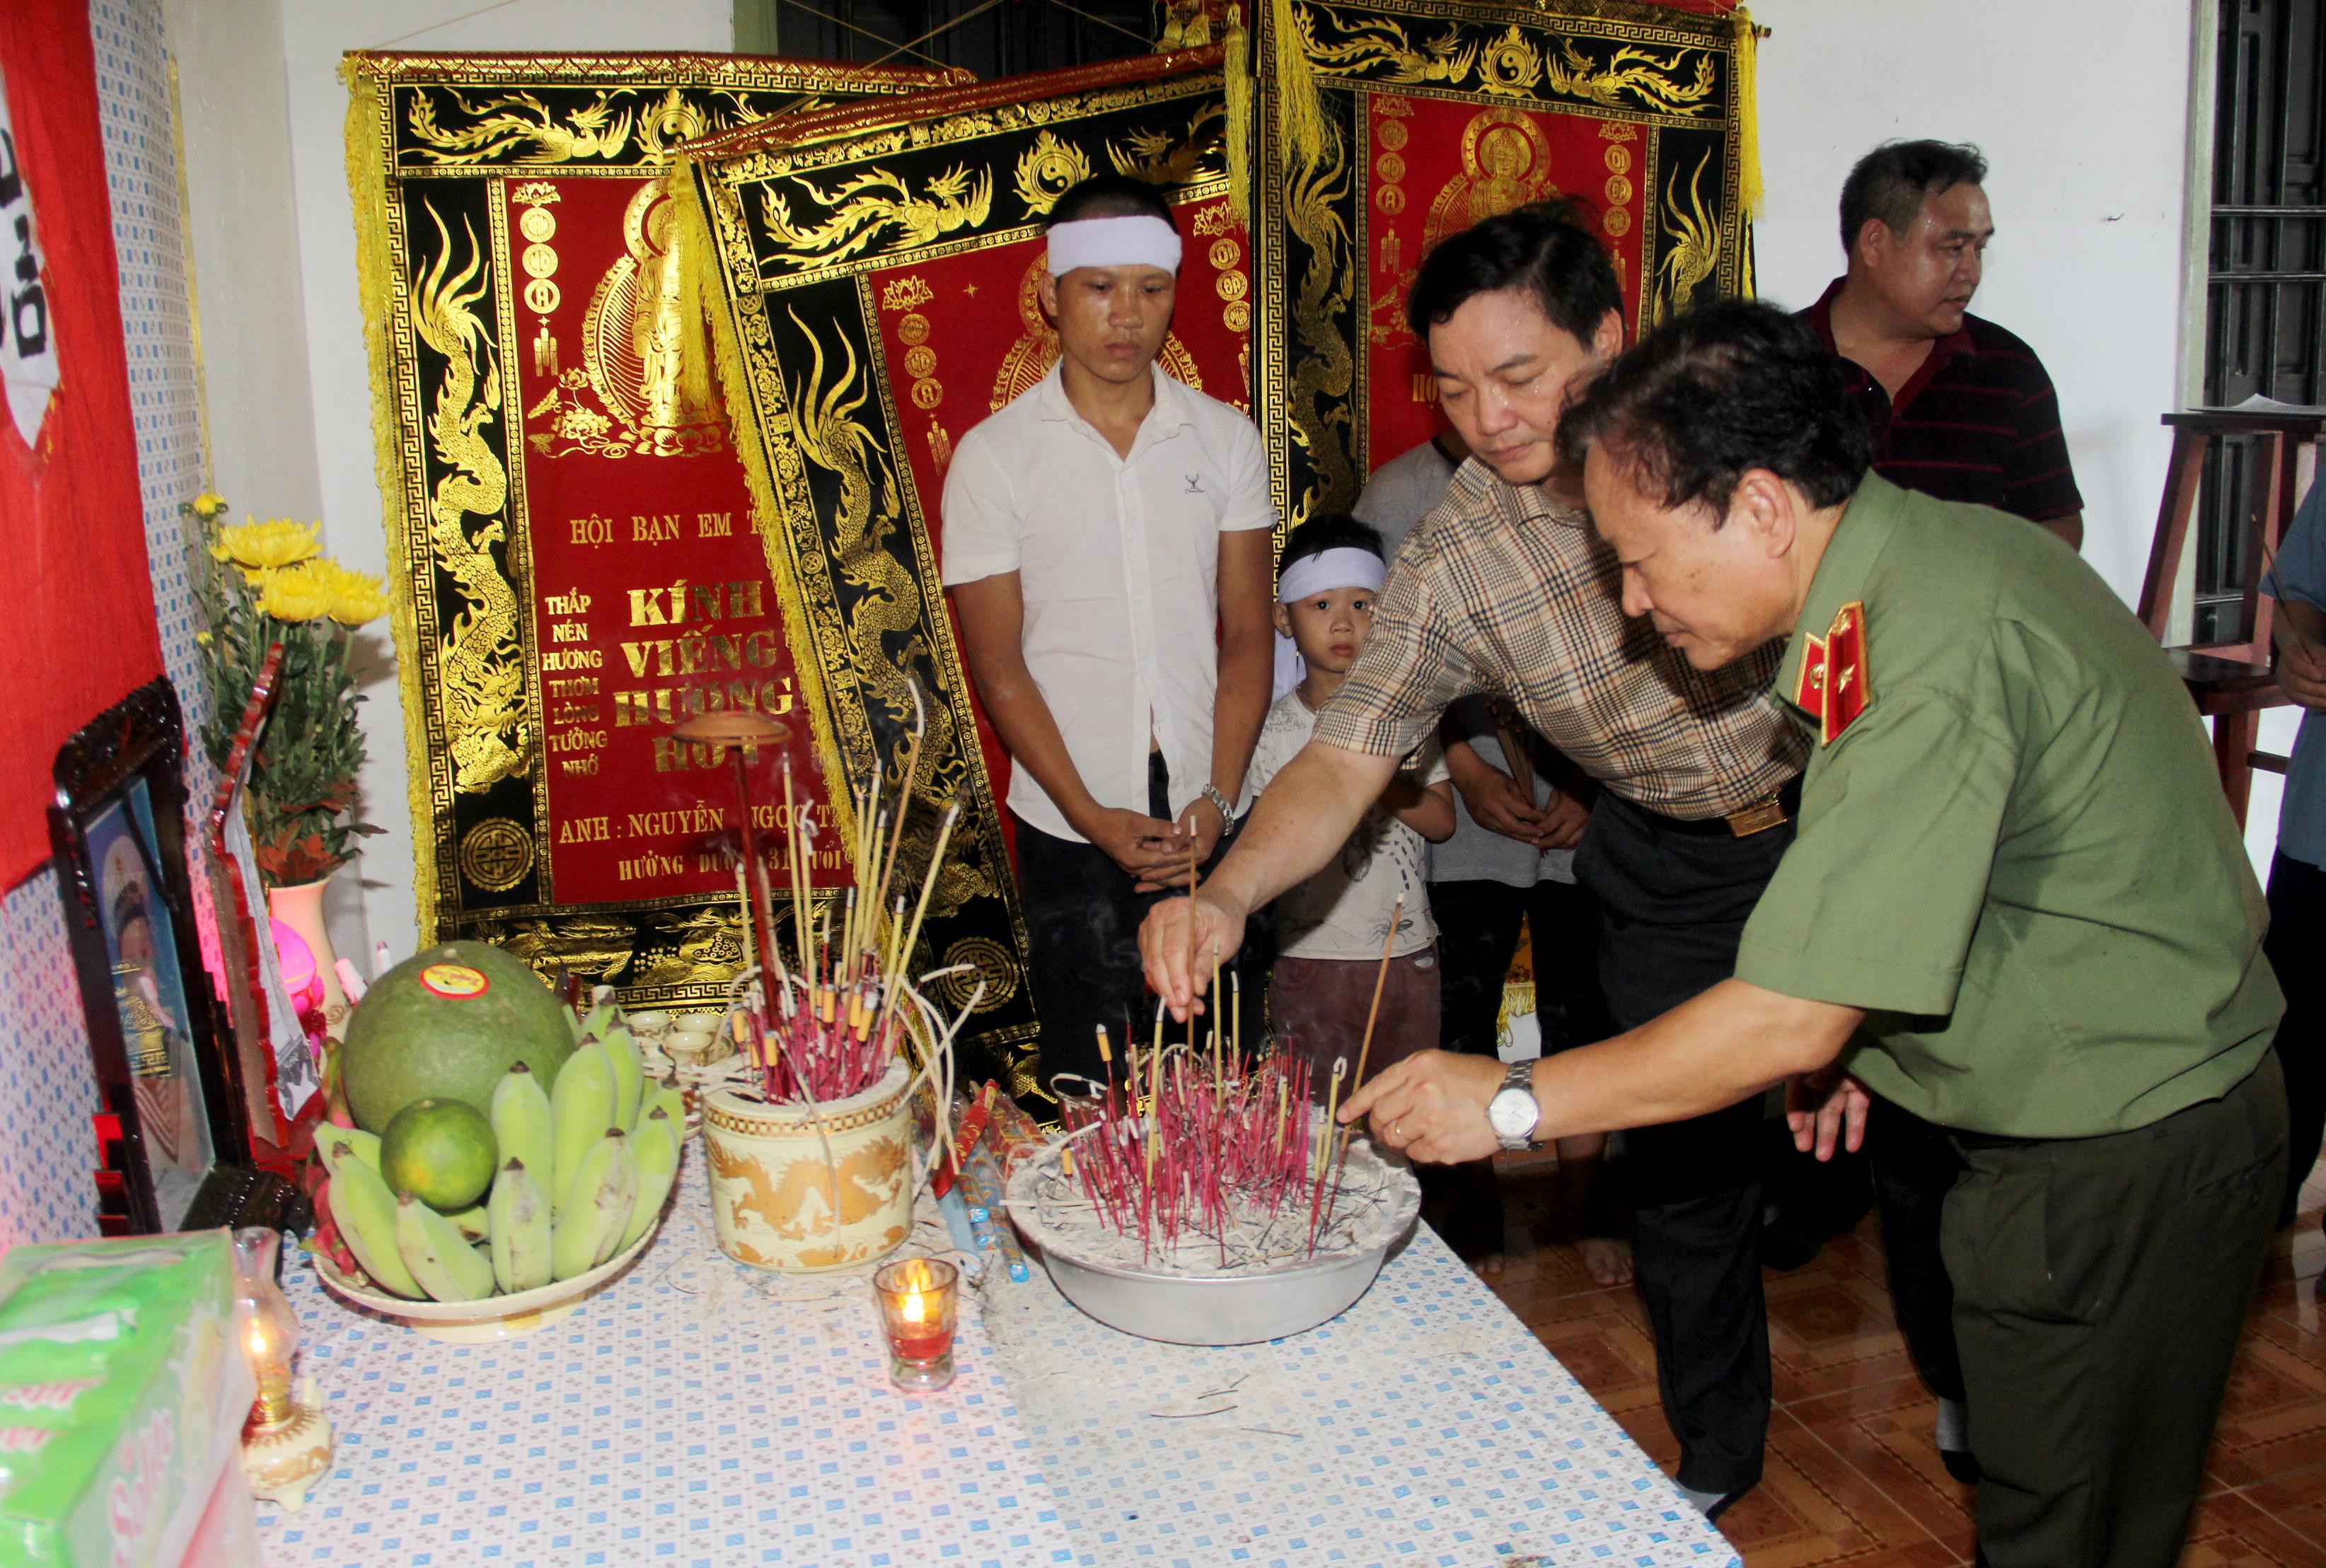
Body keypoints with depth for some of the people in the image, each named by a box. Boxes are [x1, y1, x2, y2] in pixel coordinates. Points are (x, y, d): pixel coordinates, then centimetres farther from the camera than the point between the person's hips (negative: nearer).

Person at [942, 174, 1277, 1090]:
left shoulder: (1226, 440, 4)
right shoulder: (994, 456, -2)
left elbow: (1247, 637, 4)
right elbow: (999, 664, -2)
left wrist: (1218, 798, -7)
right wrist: (1093, 817, -9)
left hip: (1207, 822, 2)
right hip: (1072, 830, -2)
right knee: (1087, 1080, 6)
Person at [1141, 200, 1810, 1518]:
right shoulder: (1453, 565, -20)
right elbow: (1347, 758, -23)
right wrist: (1230, 892, -41)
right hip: (1675, 874, 0)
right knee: (1688, 1158, 7)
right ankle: (1716, 1454, 34)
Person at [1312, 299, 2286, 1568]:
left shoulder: (1932, 653, -31)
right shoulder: (1924, 549, 0)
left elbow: (1790, 1023, -28)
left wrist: (1513, 1102, -20)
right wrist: (1855, 1028, 8)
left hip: (2117, 1163, -9)